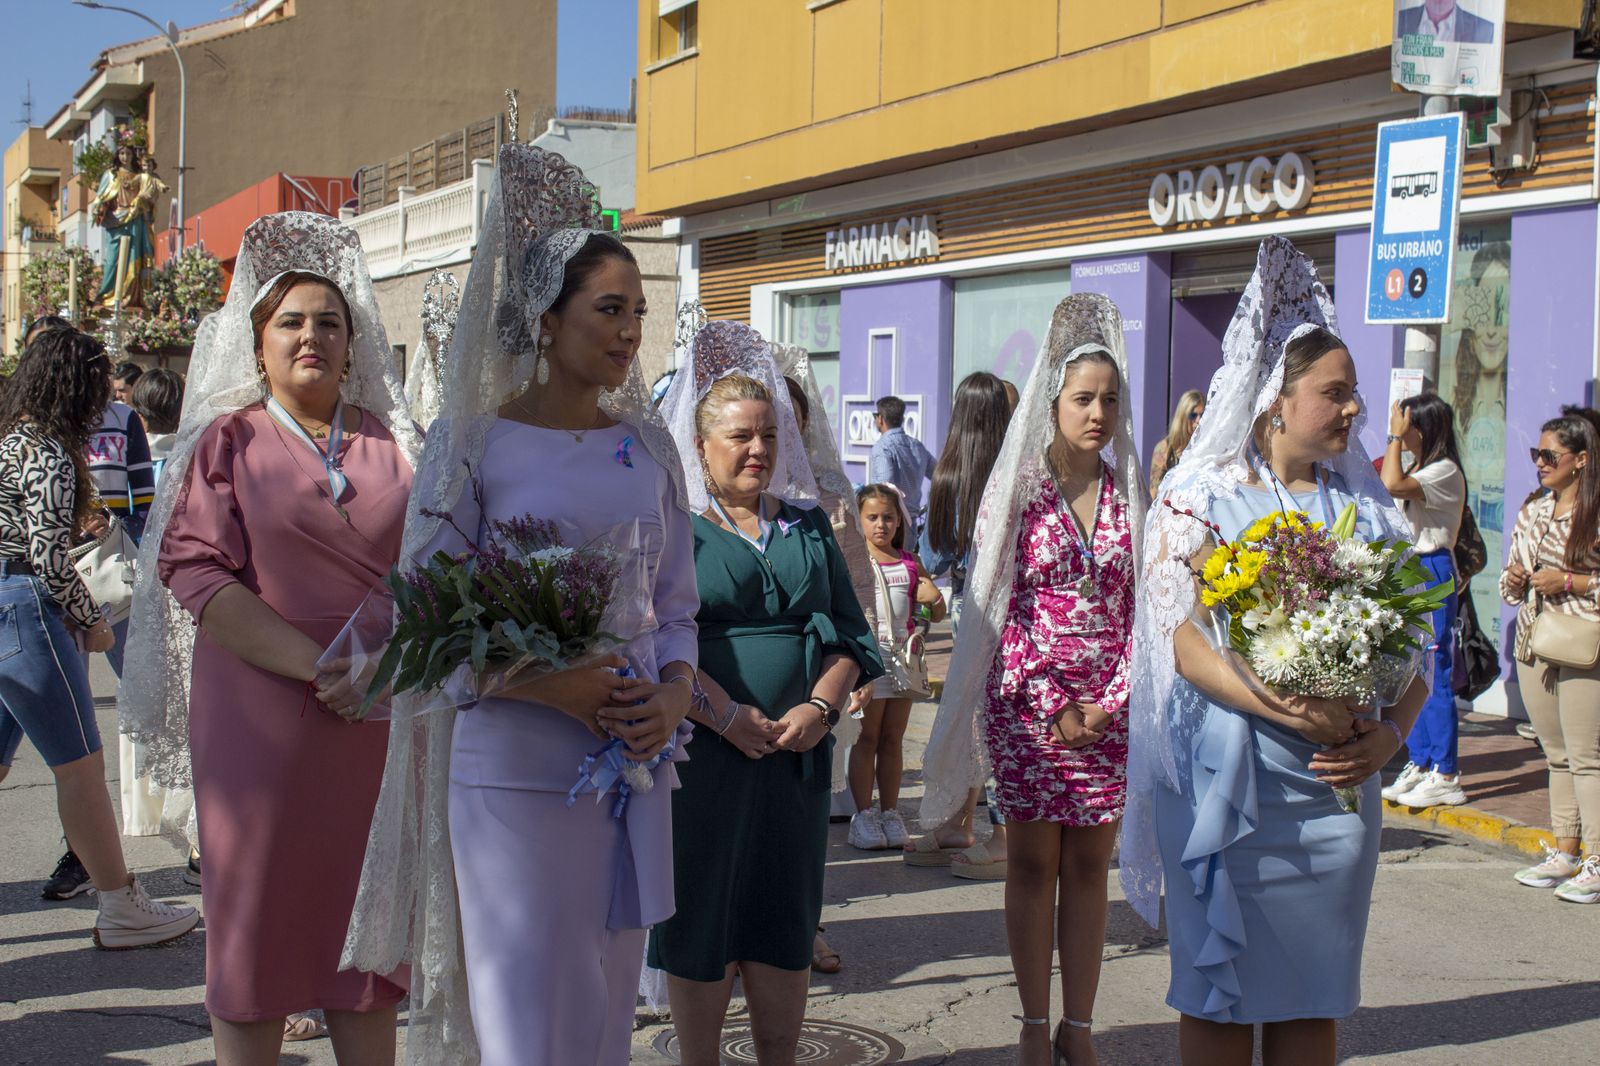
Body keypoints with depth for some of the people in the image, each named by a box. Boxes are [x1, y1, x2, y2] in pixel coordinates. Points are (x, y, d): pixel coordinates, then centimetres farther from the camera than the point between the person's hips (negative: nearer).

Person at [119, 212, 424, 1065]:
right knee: (257, 927, 4)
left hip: (382, 726, 2)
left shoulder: (393, 442, 11)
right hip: (259, 720, -2)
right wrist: (317, 666, -16)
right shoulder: (228, 442, 4)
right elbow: (194, 573, -7)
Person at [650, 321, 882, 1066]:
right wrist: (729, 715, -18)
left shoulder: (806, 523, 14)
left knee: (784, 924, 9)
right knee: (701, 921, 3)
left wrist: (821, 706, -7)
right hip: (701, 754, -4)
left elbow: (848, 630, 10)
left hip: (797, 754, 4)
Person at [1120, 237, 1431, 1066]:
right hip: (1227, 781, -4)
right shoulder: (1204, 499, -2)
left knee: (1314, 996, 10)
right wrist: (1298, 713, -24)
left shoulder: (1363, 507, 10)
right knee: (1220, 993, 3)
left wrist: (1387, 734, -10)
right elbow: (1185, 643, -13)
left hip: (1337, 785, 4)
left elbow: (1412, 648, 9)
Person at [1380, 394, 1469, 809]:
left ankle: (1445, 775, -2)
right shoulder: (1419, 469, 16)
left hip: (1433, 575, -10)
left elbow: (1393, 486, -27)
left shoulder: (1445, 471, -13)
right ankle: (1419, 763, 19)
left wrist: (1395, 438, -19)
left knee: (1434, 676, -7)